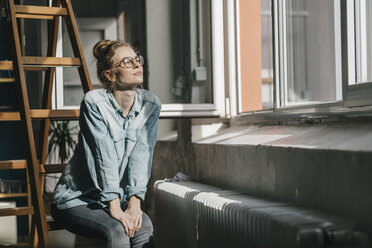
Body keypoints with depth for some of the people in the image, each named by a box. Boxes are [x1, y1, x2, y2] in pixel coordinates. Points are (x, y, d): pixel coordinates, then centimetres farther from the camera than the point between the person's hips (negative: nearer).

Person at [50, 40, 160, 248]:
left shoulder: (151, 105, -5)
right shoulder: (94, 103, -19)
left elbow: (142, 156, -11)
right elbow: (104, 158, -23)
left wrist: (134, 205, -20)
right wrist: (115, 209, -25)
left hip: (118, 198, 4)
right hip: (75, 200, -4)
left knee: (144, 224, -26)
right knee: (116, 229, -30)